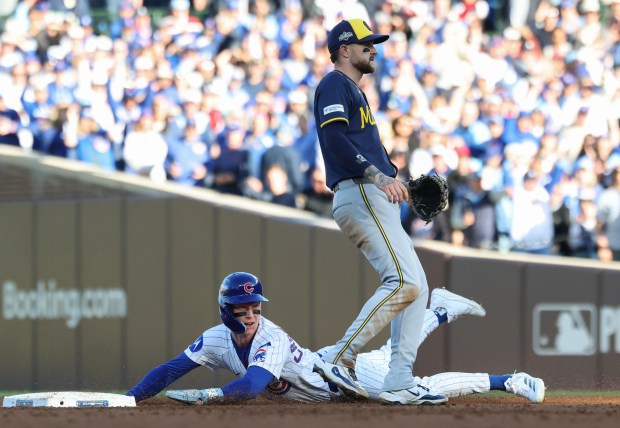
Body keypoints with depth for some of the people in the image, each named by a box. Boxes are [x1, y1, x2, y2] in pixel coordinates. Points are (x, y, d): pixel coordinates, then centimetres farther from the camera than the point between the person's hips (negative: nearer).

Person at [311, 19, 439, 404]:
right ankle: (340, 359, -22)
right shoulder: (335, 85, -3)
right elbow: (334, 139, -19)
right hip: (359, 196, -11)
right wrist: (379, 177, -28)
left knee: (416, 287, 5)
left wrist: (401, 181, 17)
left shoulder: (355, 91, 28)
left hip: (379, 200, 11)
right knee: (403, 281, -21)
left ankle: (400, 383, 1)